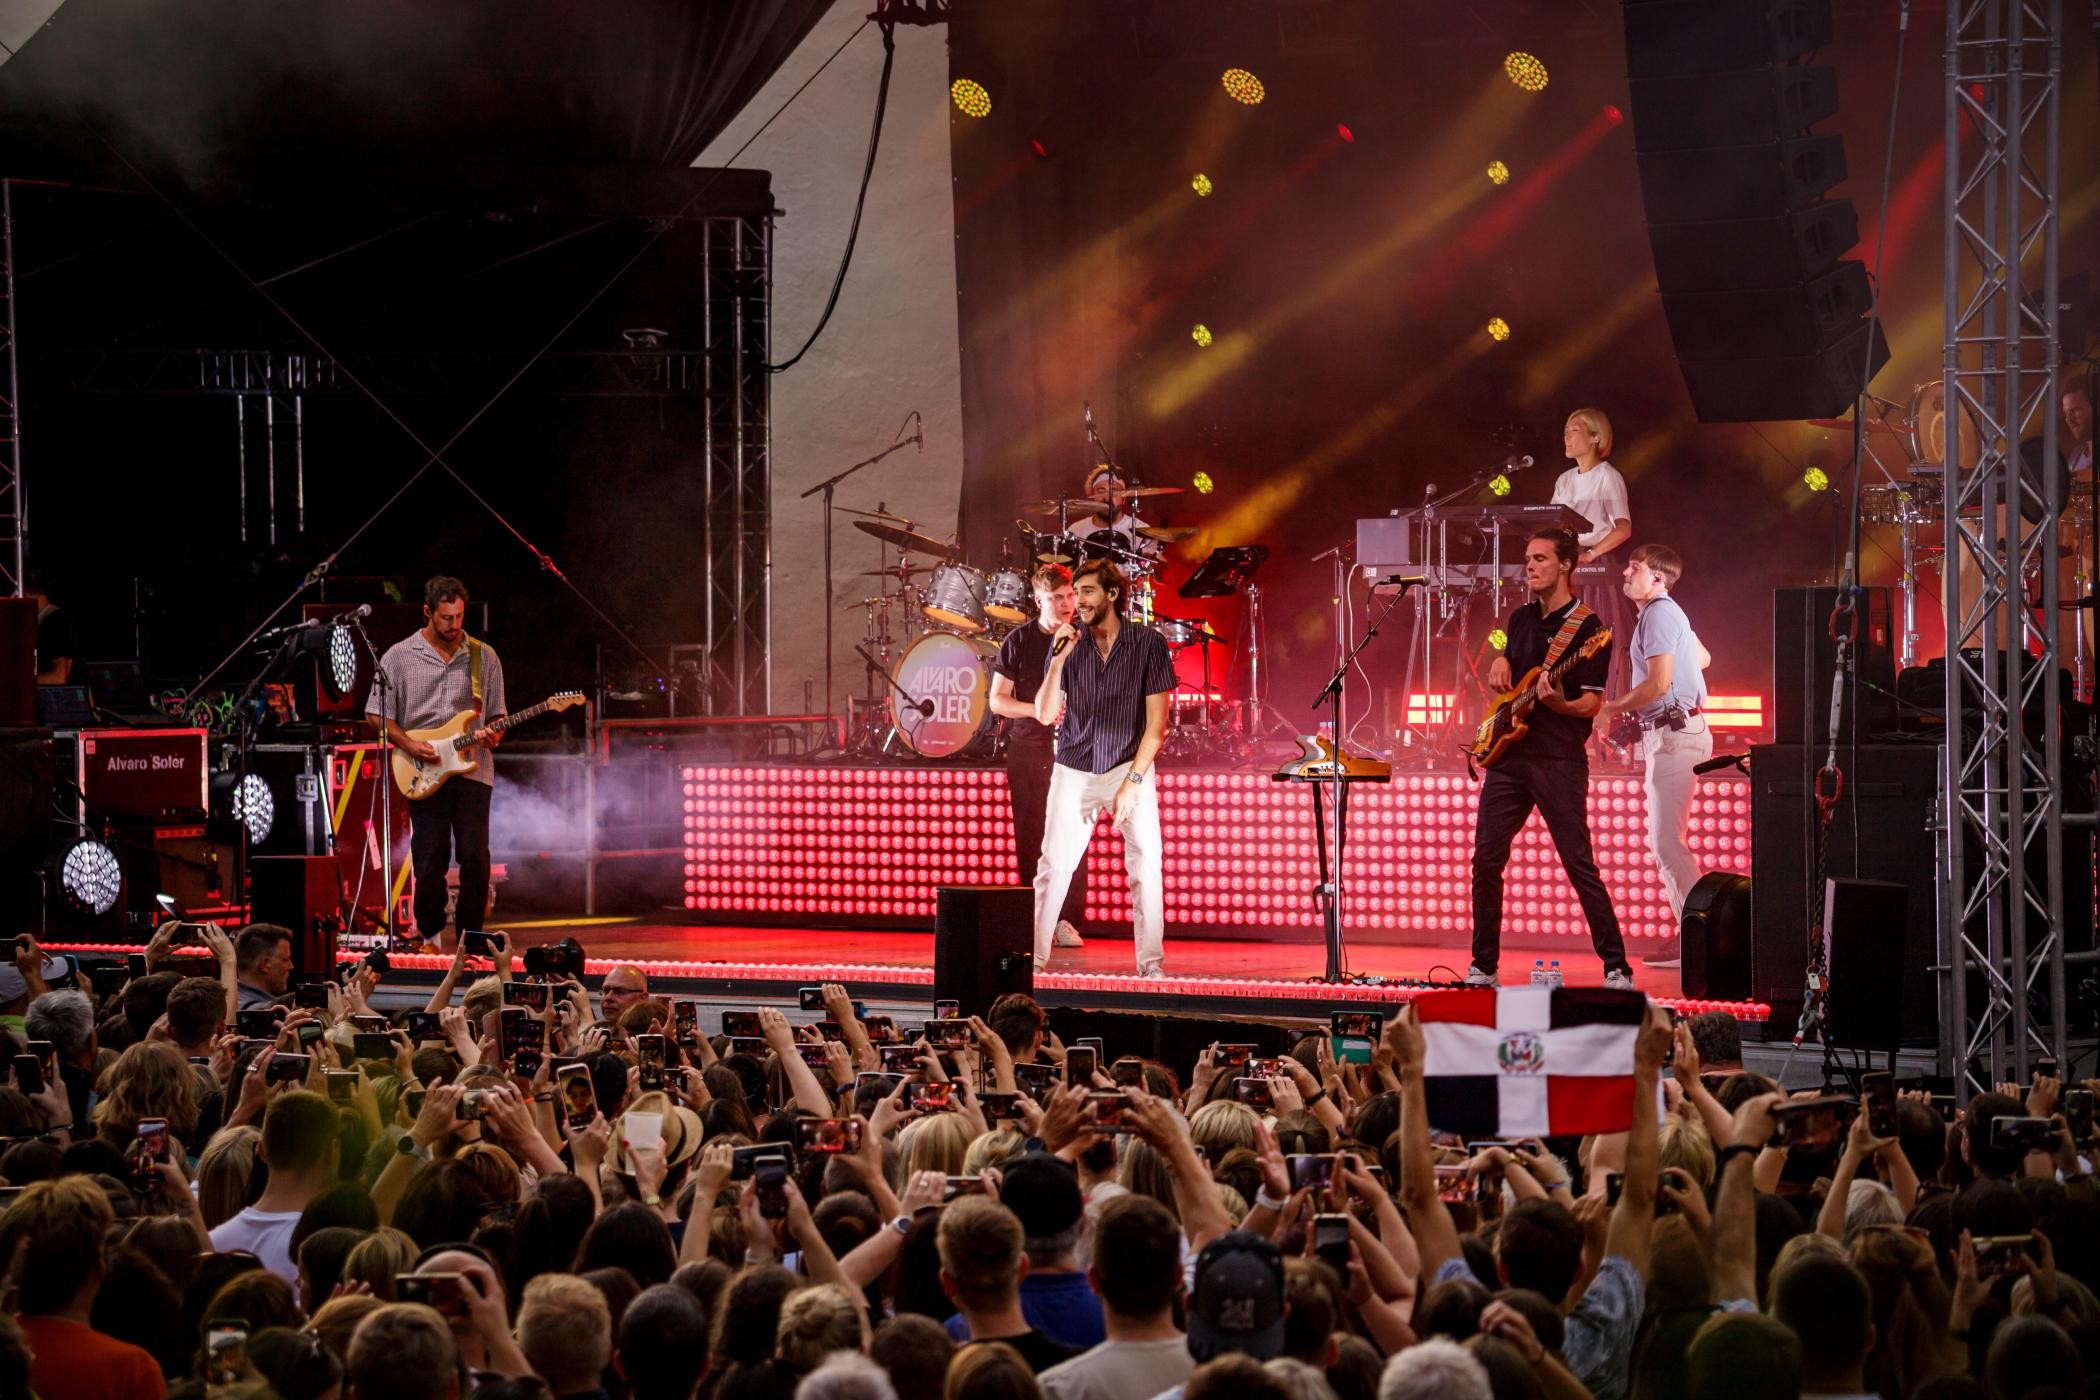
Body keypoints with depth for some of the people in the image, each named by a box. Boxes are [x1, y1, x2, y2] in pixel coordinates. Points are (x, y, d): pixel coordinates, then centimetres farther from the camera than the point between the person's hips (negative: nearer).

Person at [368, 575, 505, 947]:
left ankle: (470, 935, 7)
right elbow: (376, 713, 5)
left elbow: (497, 715, 15)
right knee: (430, 858, -2)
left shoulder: (484, 657, 9)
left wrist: (492, 735, -7)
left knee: (475, 856, -5)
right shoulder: (399, 656, 4)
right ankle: (431, 932, 13)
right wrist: (409, 745, -9)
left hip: (472, 768, 1)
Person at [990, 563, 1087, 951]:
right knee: (1030, 838, 0)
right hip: (1027, 749, 0)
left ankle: (1067, 920, -4)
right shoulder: (1019, 641, 4)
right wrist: (1036, 710, -13)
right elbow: (998, 700, 3)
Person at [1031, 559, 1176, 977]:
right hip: (1073, 771, 2)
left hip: (1129, 767, -2)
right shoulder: (1068, 642, 0)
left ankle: (1151, 962, -6)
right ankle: (1032, 957, 7)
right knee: (1054, 865, -2)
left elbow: (1156, 719, -6)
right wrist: (1058, 660, -17)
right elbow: (1045, 715, -4)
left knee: (1146, 861, -12)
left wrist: (1134, 779, -14)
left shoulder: (1147, 644, -6)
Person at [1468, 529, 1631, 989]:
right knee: (1486, 860, 3)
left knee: (1580, 866, -8)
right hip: (1509, 756, 7)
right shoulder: (1521, 618, 15)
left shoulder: (1587, 629, -6)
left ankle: (1617, 969, -3)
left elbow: (1592, 705, -10)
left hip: (1559, 762, -7)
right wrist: (1500, 662, 10)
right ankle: (1483, 967, 12)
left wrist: (1559, 704, -29)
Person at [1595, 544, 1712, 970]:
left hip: (1674, 734, -11)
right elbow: (1703, 658, 32)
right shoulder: (1665, 613, 18)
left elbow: (1658, 684, -23)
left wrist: (1613, 707, -9)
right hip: (1665, 733, 11)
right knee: (1665, 842, 13)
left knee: (1667, 842, -12)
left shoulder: (1659, 615, -14)